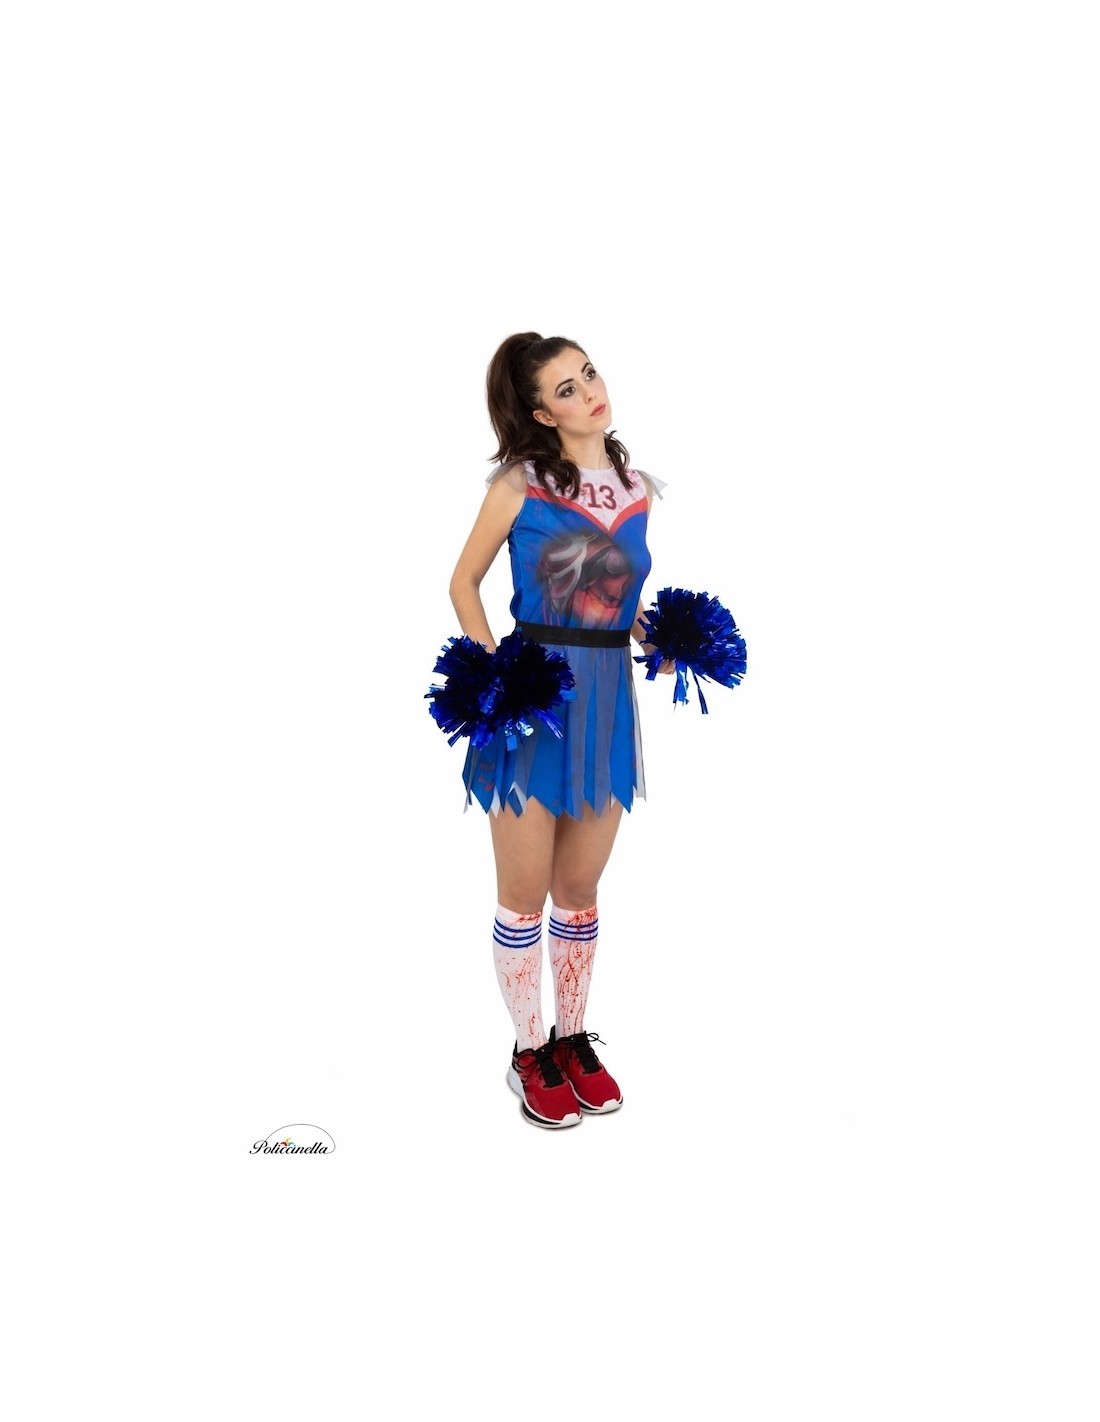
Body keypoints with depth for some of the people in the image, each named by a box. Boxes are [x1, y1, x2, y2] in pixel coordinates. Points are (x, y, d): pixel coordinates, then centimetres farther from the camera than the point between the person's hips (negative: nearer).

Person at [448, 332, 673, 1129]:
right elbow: (464, 582, -1)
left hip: (608, 699, 4)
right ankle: (531, 1052, 22)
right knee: (525, 894, 6)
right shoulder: (521, 481, -7)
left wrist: (659, 637, 1)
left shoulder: (637, 488, 6)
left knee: (580, 892, 16)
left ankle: (575, 1039, 31)